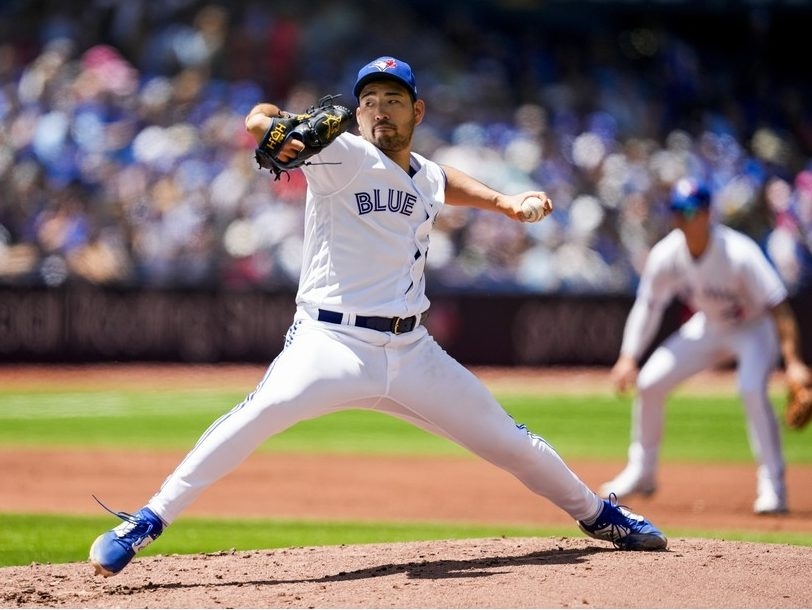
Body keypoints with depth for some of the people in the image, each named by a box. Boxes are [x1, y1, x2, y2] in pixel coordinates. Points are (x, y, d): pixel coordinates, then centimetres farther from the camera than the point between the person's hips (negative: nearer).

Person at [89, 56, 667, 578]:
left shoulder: (427, 177, 12)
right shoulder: (342, 156, -6)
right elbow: (259, 118, -21)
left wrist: (503, 201, 22)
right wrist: (272, 128, -44)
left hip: (412, 352, 6)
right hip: (332, 341, -6)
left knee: (506, 438, 12)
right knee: (264, 410, -33)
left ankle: (597, 514, 38)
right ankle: (147, 522, -30)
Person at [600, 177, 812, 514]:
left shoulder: (739, 254, -33)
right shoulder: (666, 255, -19)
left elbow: (778, 307, -33)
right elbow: (647, 306, -6)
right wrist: (628, 357, -16)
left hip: (754, 327, -5)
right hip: (709, 327, 6)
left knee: (752, 390, -31)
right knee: (649, 382, -2)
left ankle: (773, 486, -21)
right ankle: (642, 473, 17)